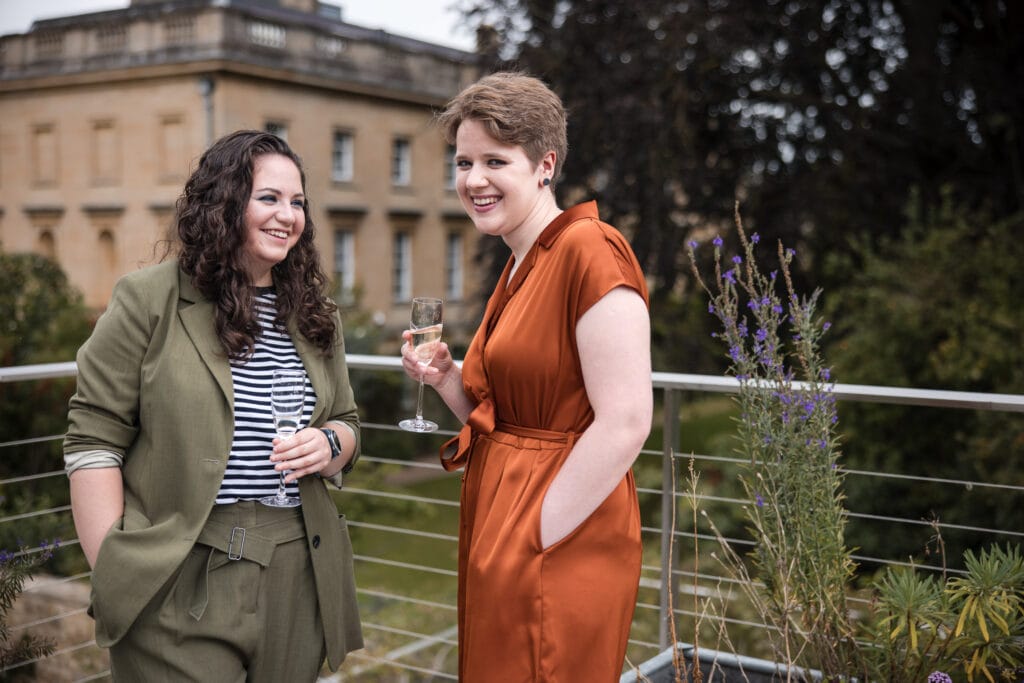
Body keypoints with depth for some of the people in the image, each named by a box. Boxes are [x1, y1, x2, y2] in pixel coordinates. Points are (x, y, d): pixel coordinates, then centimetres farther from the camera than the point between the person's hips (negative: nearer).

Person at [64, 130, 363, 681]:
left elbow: (346, 424, 19)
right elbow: (93, 440, -7)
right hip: (179, 580, -4)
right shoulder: (149, 300, -5)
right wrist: (113, 574, -11)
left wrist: (329, 445, -5)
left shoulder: (315, 314, 11)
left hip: (296, 574, 5)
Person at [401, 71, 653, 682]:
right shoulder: (518, 271, 13)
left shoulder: (588, 249, -15)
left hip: (556, 558, -9)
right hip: (495, 534, 9)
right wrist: (445, 378, 1)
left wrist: (537, 536, -18)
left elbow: (625, 423, -22)